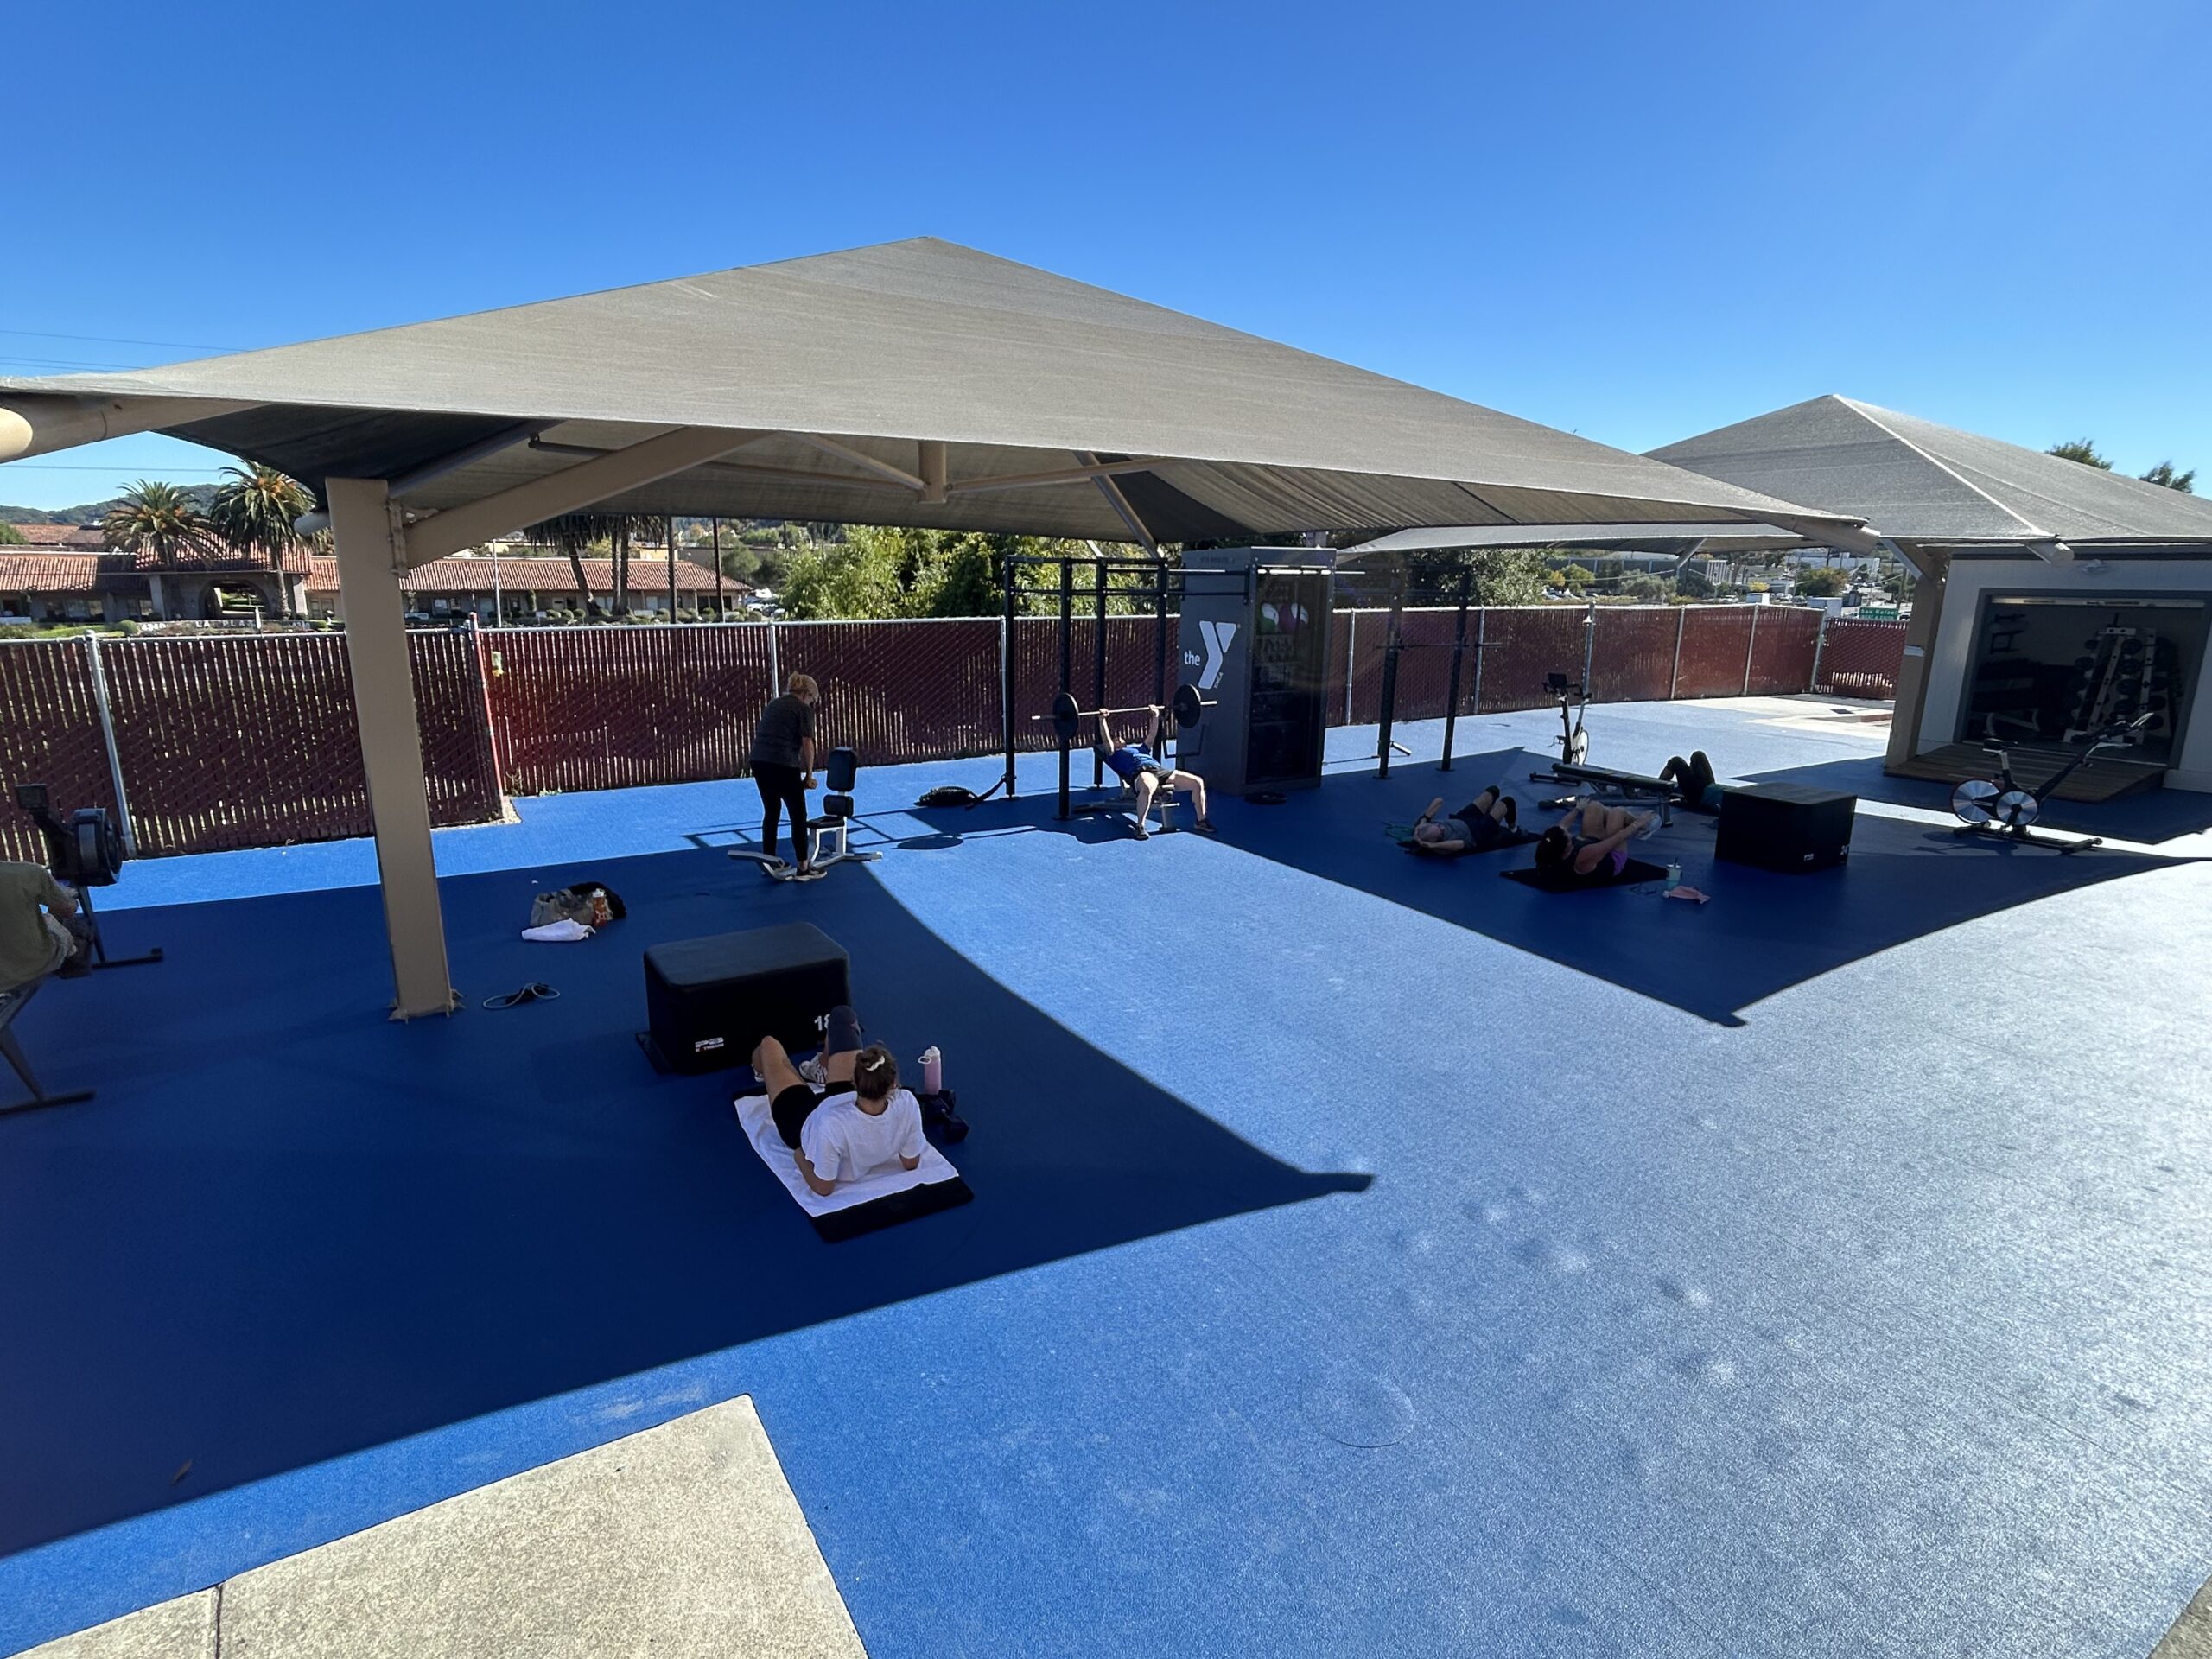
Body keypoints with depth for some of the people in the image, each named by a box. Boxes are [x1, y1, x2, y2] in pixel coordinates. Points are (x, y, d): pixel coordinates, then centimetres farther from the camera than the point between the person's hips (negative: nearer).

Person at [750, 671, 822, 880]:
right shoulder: (804, 709, 0)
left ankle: (769, 860, 26)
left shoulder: (772, 704, 22)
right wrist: (809, 774, -2)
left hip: (759, 762, 7)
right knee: (798, 815, 2)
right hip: (784, 765, -7)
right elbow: (807, 743, -9)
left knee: (771, 810, 19)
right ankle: (803, 868, 3)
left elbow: (758, 733, 22)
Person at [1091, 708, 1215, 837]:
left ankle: (1201, 821, 0)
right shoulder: (1113, 755, 26)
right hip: (1141, 773, -6)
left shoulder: (1139, 749, 43)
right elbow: (1106, 740, 12)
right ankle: (1139, 826, -33)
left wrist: (1155, 715, 42)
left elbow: (1152, 736, 44)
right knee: (1147, 788, -46)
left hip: (1161, 770, 6)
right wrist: (1102, 720, 7)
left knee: (1198, 782, -12)